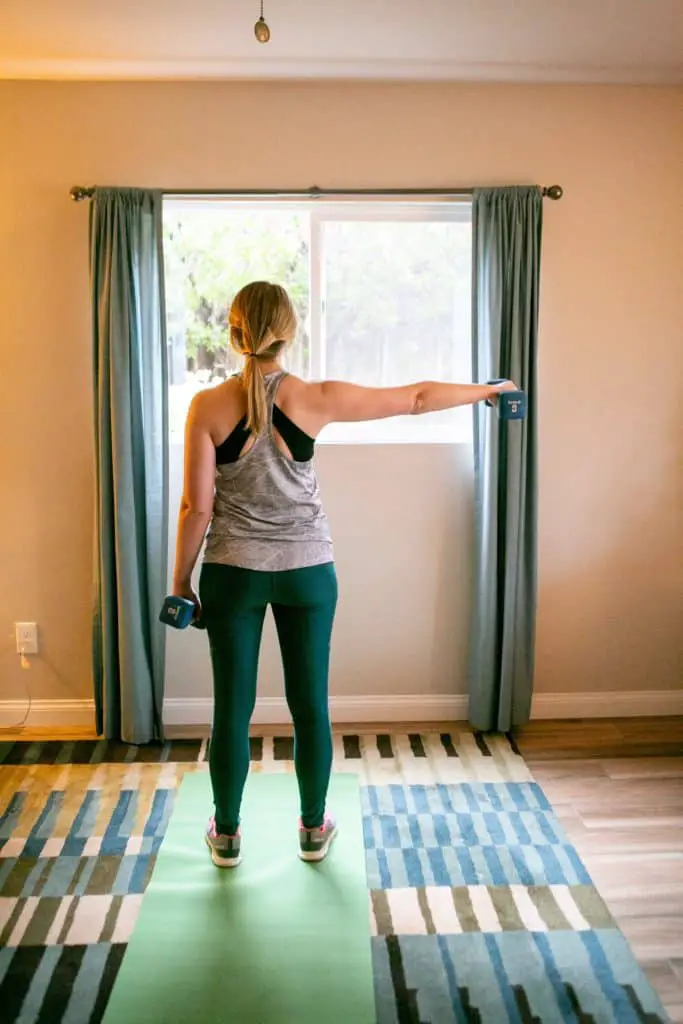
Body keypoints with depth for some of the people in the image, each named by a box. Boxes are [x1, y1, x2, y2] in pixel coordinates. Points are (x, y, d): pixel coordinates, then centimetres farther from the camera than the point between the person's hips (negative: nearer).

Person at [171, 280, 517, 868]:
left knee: (232, 706, 11)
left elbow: (197, 507, -9)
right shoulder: (316, 399, -10)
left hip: (232, 572, 0)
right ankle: (314, 830, 30)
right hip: (307, 571, 1)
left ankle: (227, 835, 27)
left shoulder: (208, 407, -11)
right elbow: (415, 398, 0)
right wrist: (486, 390, 14)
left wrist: (181, 581, 4)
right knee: (309, 703, 13)